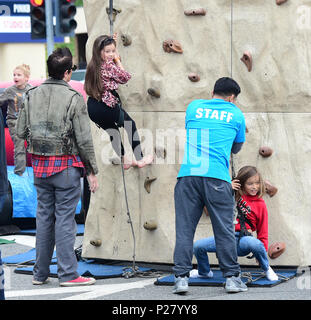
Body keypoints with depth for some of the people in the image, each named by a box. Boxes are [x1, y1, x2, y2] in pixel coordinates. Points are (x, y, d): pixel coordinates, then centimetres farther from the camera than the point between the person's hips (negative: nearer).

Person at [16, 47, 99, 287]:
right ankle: (68, 274, 1)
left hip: (39, 164, 5)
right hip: (66, 165, -5)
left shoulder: (32, 95, 3)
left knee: (44, 217, 12)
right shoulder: (73, 98, -12)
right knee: (65, 218, -1)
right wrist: (92, 171, -5)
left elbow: (21, 131, 6)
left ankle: (40, 273, 17)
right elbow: (84, 139, -11)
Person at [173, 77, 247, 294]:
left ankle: (181, 277, -3)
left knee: (184, 229, 3)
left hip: (188, 175, 2)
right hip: (217, 177, -2)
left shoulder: (193, 107, 17)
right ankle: (232, 277, 6)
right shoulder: (235, 114, 13)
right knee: (224, 229, 4)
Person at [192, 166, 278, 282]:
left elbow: (262, 232, 7)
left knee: (255, 243, -39)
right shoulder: (233, 196, 13)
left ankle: (267, 269, -8)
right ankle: (204, 272, 17)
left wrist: (263, 251, -1)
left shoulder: (260, 204, 6)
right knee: (198, 246, -16)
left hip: (243, 239, -3)